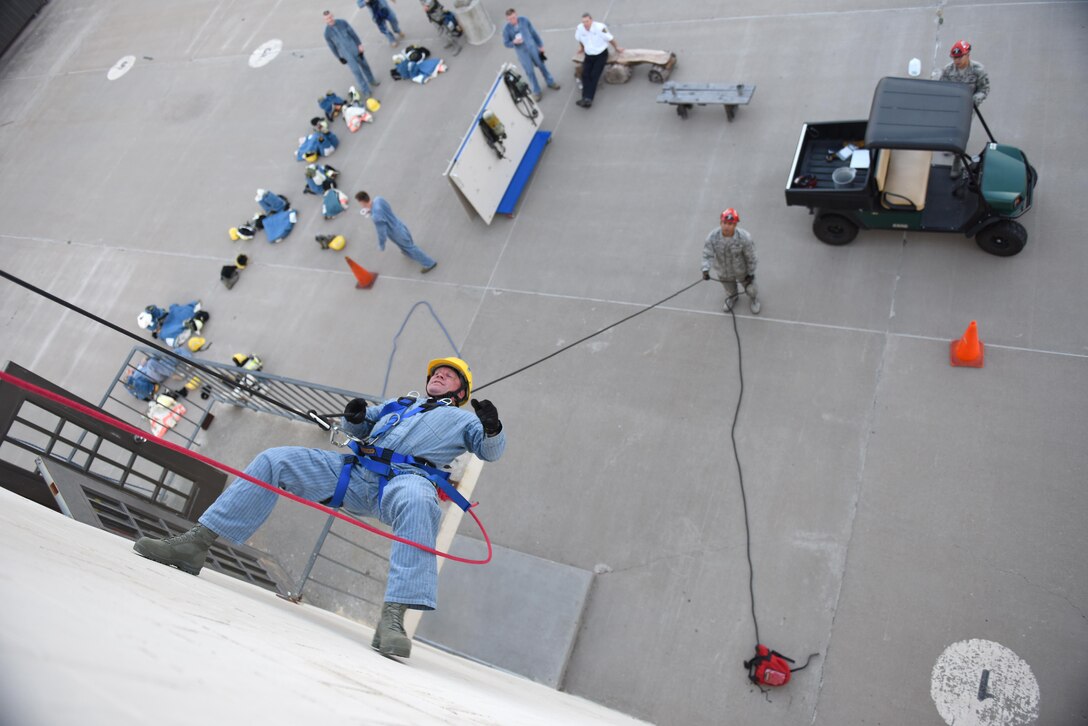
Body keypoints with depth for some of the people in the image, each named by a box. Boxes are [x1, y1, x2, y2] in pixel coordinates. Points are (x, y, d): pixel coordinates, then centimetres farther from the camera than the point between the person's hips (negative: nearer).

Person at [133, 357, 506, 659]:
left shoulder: (463, 419, 23)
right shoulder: (401, 405, 35)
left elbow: (490, 450, 11)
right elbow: (358, 427, 39)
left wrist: (492, 428, -13)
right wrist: (355, 415, 14)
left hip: (407, 478, -5)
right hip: (354, 470, 6)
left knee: (417, 500, -44)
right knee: (273, 460, -7)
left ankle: (393, 618, -49)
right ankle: (195, 545, -6)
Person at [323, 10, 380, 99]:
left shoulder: (342, 22, -8)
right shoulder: (327, 33, -11)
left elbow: (353, 33, -3)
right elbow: (332, 47, -2)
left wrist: (359, 44, -7)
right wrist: (340, 58, 3)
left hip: (355, 49, 3)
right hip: (347, 55, -3)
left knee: (365, 65, 19)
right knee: (356, 72, -3)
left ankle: (371, 80, 45)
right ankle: (366, 90, 11)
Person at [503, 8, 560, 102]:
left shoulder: (525, 20, -12)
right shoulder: (506, 29, -17)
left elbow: (534, 33, -1)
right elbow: (506, 43, -7)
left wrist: (541, 45, 5)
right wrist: (514, 42, -29)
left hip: (533, 48, 2)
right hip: (522, 53, -2)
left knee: (541, 65, 18)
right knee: (530, 72, 8)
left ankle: (550, 82, 42)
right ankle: (536, 91, 27)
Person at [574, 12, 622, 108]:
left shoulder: (600, 27, -22)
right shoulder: (579, 28, -11)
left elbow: (610, 39, -7)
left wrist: (617, 48, 6)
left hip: (601, 54, -4)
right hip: (589, 55, 4)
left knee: (594, 75, -19)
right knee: (585, 74, -16)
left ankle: (589, 98, -30)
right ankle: (586, 98, -26)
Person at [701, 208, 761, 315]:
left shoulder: (744, 237, -32)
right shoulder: (712, 237, -29)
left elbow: (750, 257, -18)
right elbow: (707, 254, -25)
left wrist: (751, 273, -7)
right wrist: (705, 269, -42)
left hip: (742, 271, -1)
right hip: (723, 272, 1)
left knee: (750, 288, 25)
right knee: (730, 290, 31)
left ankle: (753, 299, 62)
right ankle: (731, 298, 68)